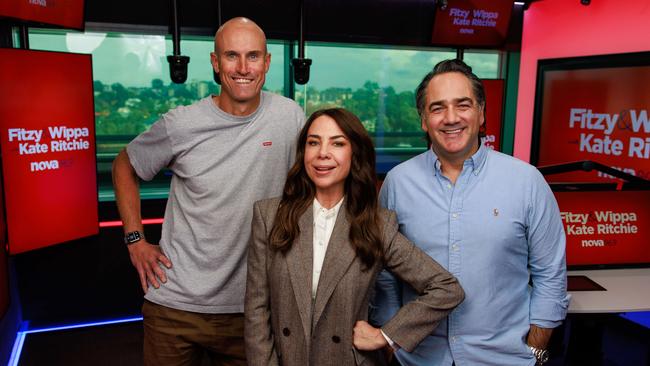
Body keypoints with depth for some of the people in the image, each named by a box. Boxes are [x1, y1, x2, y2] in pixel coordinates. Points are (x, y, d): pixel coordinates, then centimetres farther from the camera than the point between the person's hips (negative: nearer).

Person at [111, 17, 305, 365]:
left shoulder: (289, 116, -7)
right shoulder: (181, 124, -11)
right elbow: (124, 167, 6)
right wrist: (135, 240, -1)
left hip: (249, 306, 1)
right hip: (175, 303, -1)